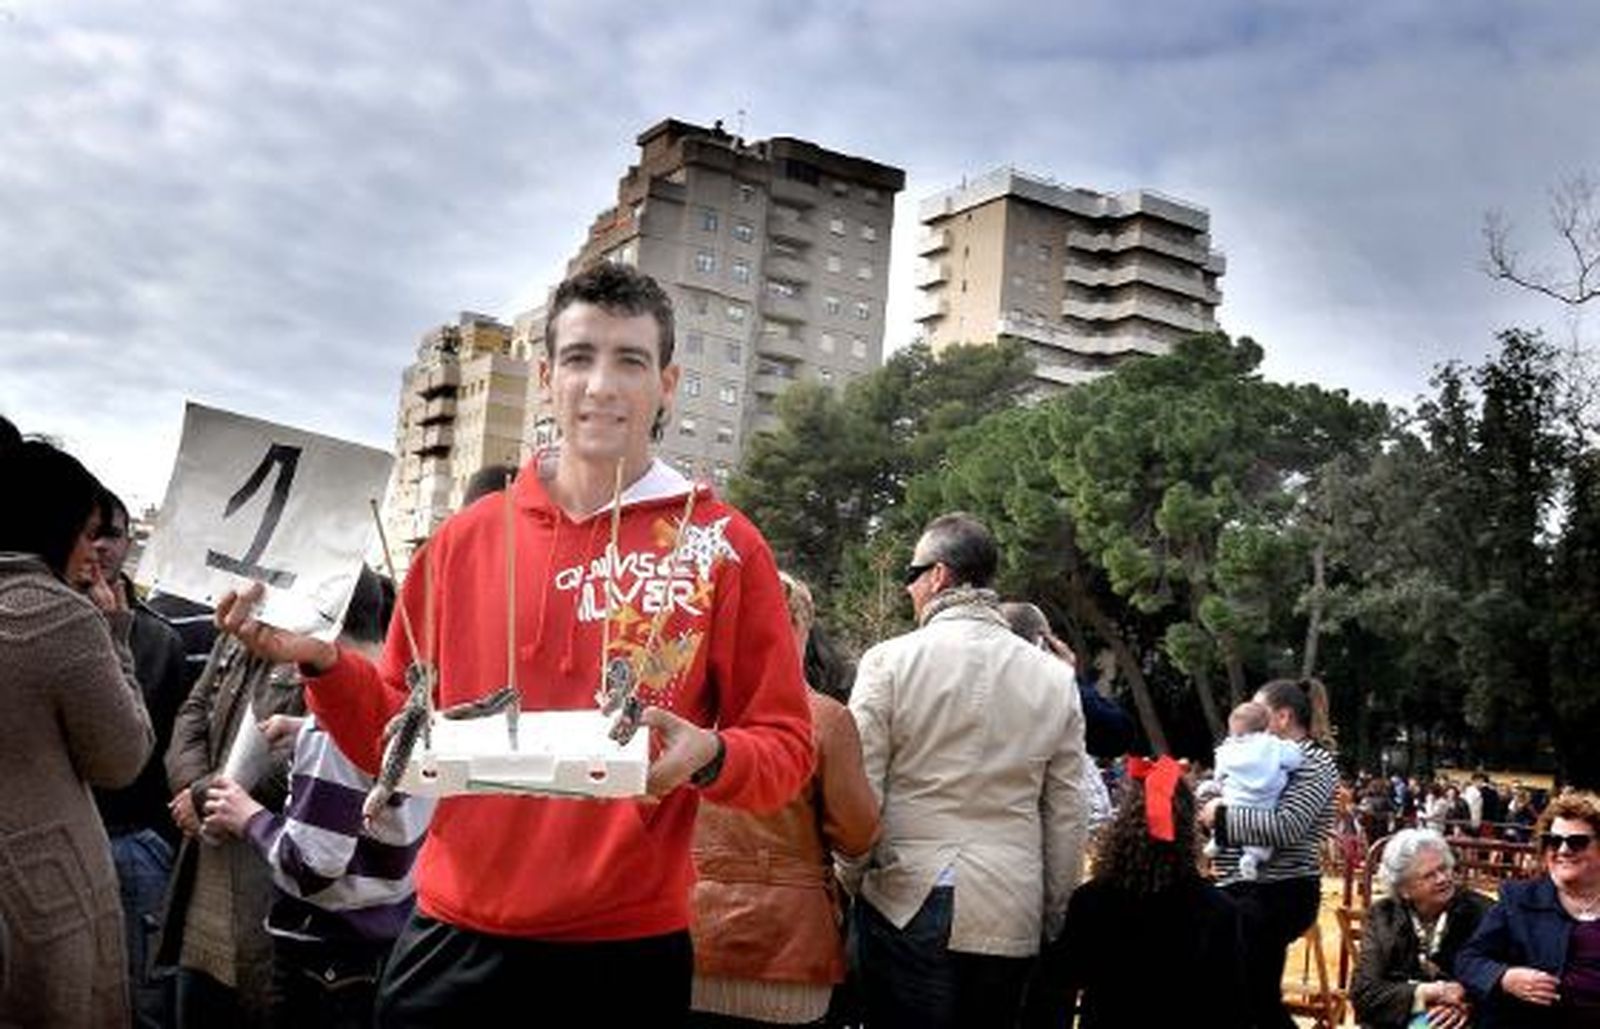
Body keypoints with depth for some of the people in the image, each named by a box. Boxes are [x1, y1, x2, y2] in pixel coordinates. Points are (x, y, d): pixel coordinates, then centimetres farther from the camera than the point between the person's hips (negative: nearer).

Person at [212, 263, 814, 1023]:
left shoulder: (724, 546, -3)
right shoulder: (464, 539, 5)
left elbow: (787, 749, -2)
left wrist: (709, 756, -22)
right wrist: (324, 663, -6)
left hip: (627, 952, -2)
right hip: (457, 941, 2)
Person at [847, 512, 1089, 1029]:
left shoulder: (888, 661, -6)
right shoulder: (1056, 678, 3)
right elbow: (1068, 817, 6)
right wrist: (1054, 918, 14)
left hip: (907, 905, -3)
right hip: (1011, 917, 3)